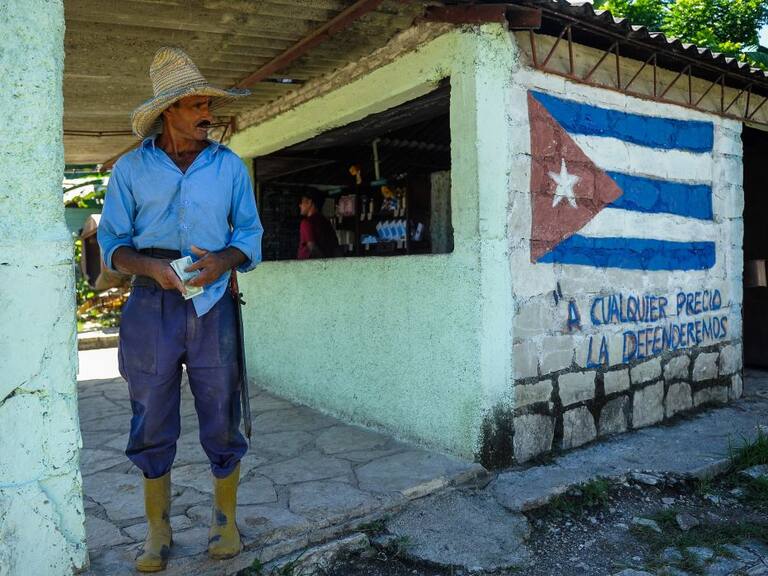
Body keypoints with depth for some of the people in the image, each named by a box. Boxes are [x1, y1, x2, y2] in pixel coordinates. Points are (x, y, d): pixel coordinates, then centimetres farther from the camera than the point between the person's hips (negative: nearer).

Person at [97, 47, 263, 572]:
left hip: (213, 303, 0)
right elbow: (112, 242, 6)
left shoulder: (230, 166, 7)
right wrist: (153, 267, -15)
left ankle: (225, 519, 24)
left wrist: (223, 260, -13)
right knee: (152, 422, 6)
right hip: (152, 306, 0)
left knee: (222, 417, 5)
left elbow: (251, 235, 8)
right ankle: (158, 530, 23)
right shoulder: (131, 168, 5)